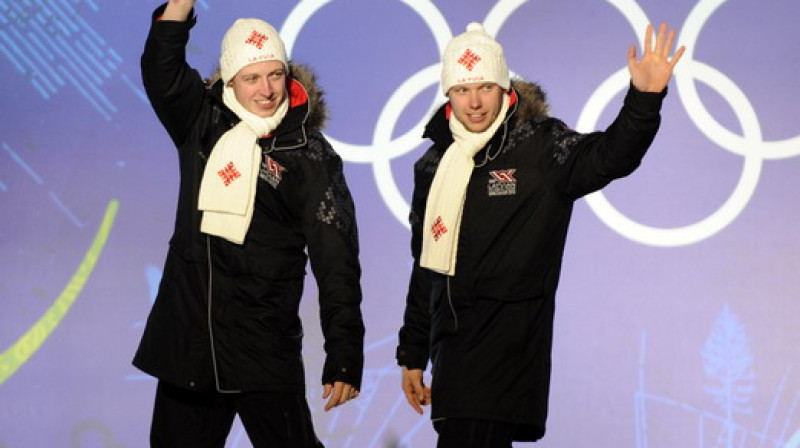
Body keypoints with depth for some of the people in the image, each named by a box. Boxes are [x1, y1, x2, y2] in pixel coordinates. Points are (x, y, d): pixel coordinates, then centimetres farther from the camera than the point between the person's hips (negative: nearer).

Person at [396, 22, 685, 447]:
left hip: (506, 351, -6)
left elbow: (607, 157, -23)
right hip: (451, 352, 6)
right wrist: (412, 354, 19)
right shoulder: (434, 165, 12)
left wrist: (644, 99, -40)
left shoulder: (539, 145, -4)